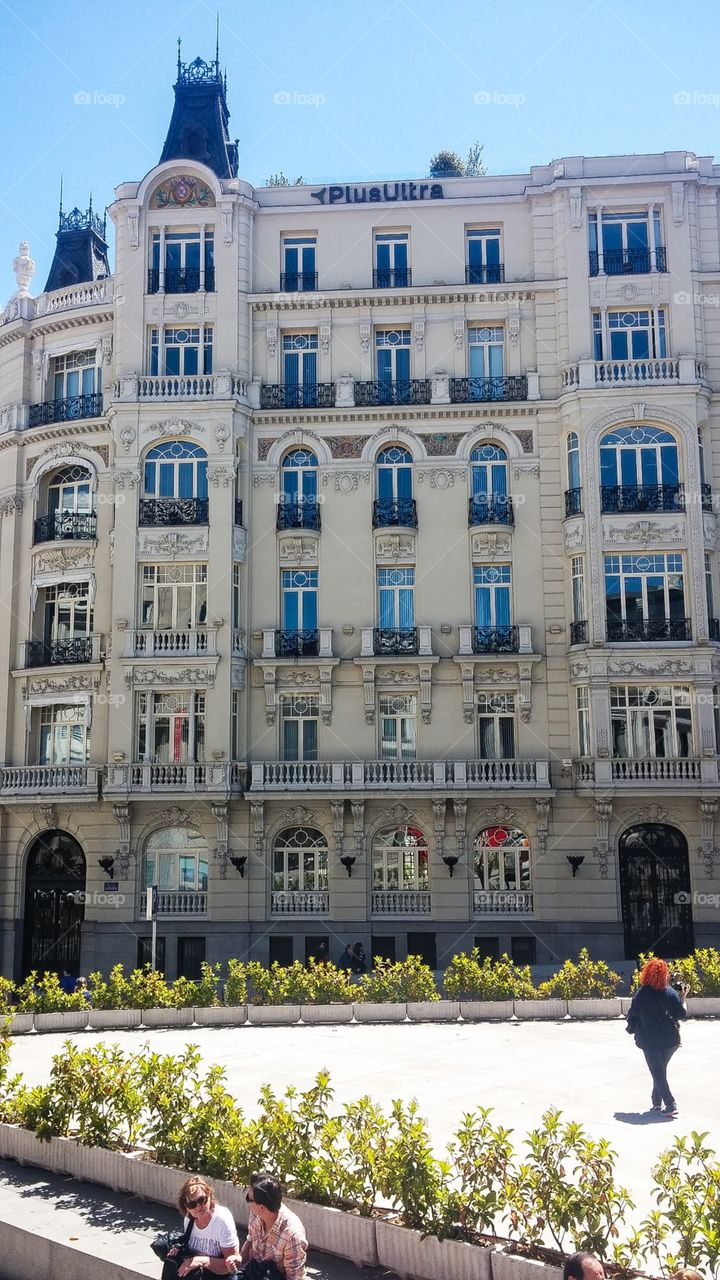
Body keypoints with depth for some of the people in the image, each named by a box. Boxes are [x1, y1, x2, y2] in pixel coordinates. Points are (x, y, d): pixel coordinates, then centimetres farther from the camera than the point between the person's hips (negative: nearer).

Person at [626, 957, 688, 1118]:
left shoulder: (640, 994, -7)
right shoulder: (669, 993, -8)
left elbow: (632, 1016, -2)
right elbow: (682, 1014, -5)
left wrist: (633, 1030, 17)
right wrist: (683, 996, 5)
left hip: (650, 1040, -2)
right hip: (670, 1039, 2)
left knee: (658, 1073, 2)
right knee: (661, 1070, 21)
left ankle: (670, 1106, -10)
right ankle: (657, 1101, 27)